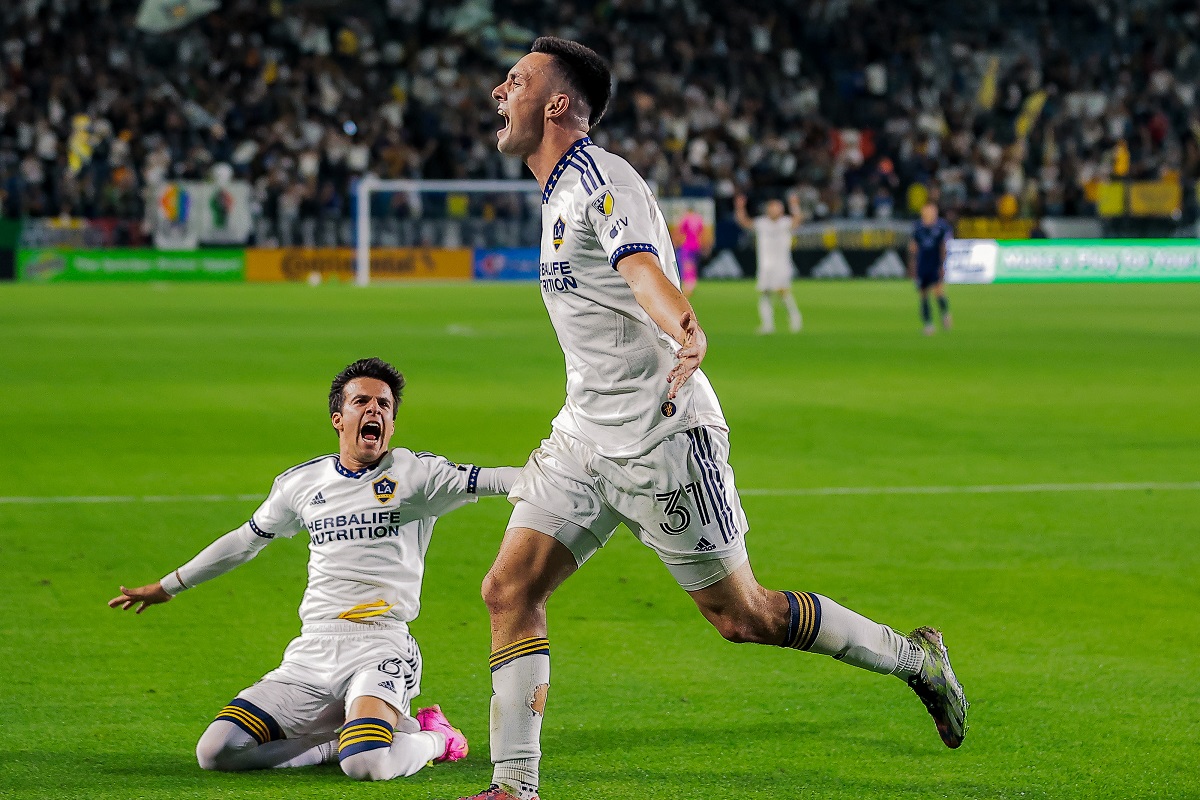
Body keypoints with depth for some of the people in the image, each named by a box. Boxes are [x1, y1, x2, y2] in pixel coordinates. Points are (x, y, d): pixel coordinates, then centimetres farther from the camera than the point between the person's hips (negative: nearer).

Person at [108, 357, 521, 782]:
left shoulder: (415, 473, 2)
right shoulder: (301, 483, 14)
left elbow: (489, 479, -10)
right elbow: (244, 541, 28)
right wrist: (165, 587, 36)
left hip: (381, 647, -4)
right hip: (313, 652, 4)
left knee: (365, 765, -32)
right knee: (215, 751, -12)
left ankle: (432, 737, 4)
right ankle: (342, 739, 7)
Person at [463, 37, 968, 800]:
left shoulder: (603, 180, -17)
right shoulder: (565, 189, 12)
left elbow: (644, 270, -36)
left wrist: (685, 334, -54)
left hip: (661, 436, -9)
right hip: (585, 435, 9)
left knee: (741, 615, 0)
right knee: (509, 589, -5)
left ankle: (915, 657, 19)